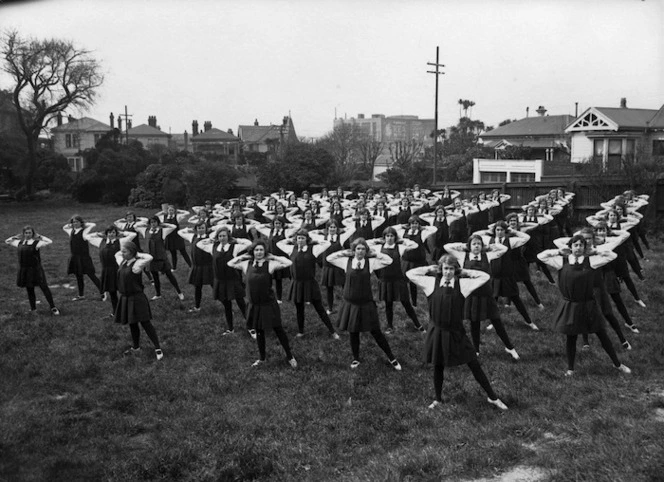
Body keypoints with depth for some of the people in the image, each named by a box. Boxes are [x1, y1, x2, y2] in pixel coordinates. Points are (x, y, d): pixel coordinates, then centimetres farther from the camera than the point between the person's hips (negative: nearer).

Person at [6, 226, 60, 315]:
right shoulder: (20, 243, 8)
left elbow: (50, 242, -21)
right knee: (29, 289, 14)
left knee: (44, 287, -4)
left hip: (35, 269, -5)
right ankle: (33, 308, 26)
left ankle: (53, 308, 0)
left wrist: (39, 236, -10)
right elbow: (7, 241, 23)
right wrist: (17, 236, 13)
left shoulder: (36, 243, -8)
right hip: (24, 270, 5)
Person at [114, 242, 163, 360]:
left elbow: (149, 258, -33)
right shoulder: (122, 262, 6)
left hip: (137, 298, -7)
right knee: (132, 324, 18)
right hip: (125, 298, 7)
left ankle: (158, 348, 6)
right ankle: (135, 348, 33)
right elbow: (117, 254, 28)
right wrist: (122, 252, 10)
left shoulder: (136, 264, -16)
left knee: (145, 323, -2)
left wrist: (137, 254, -18)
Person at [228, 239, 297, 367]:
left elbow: (288, 263, -19)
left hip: (269, 304, -3)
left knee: (278, 330, 6)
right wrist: (243, 256, 2)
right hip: (254, 305, 4)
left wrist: (273, 257, -11)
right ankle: (262, 358, 35)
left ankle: (290, 357, 21)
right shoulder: (246, 264, 0)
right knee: (259, 332, 17)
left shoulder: (270, 264, -11)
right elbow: (230, 263, 11)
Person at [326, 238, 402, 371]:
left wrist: (373, 254, -5)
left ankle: (391, 358, 20)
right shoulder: (347, 261, -1)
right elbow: (329, 258, 3)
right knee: (353, 333, 13)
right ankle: (356, 359, 33)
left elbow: (388, 260, -9)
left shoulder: (370, 262, -4)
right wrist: (345, 252, -1)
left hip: (366, 304, -1)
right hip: (350, 304, 1)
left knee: (376, 332, 5)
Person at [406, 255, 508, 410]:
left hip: (456, 332, 0)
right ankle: (437, 399, 35)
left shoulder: (462, 284, -5)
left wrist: (463, 272, -3)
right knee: (438, 367, 15)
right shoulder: (432, 283, -5)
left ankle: (492, 397, 22)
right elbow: (410, 274, -2)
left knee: (474, 365, 7)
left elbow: (485, 276, -4)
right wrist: (430, 269, 0)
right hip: (437, 332, 0)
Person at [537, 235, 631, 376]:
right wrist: (560, 252, -4)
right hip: (569, 306, 0)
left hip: (588, 305, 0)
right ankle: (570, 369, 28)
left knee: (602, 335, 11)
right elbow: (541, 256, -5)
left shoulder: (591, 260, -5)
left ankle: (617, 364, 27)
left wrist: (593, 252, -4)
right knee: (571, 338, 12)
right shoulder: (562, 261, -5)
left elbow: (612, 255, -5)